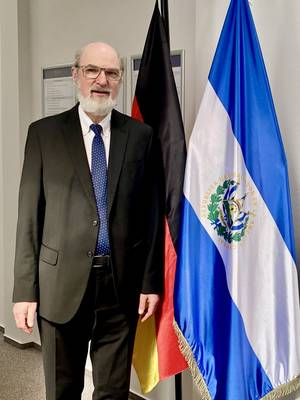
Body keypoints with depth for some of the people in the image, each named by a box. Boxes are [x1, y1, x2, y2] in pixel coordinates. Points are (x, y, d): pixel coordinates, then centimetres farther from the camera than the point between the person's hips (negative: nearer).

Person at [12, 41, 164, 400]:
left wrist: (151, 280, 1)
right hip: (61, 282, 0)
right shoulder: (44, 133, 0)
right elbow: (29, 216, -2)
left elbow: (151, 213, 4)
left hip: (122, 283, 1)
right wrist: (25, 290, -5)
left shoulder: (141, 136, 3)